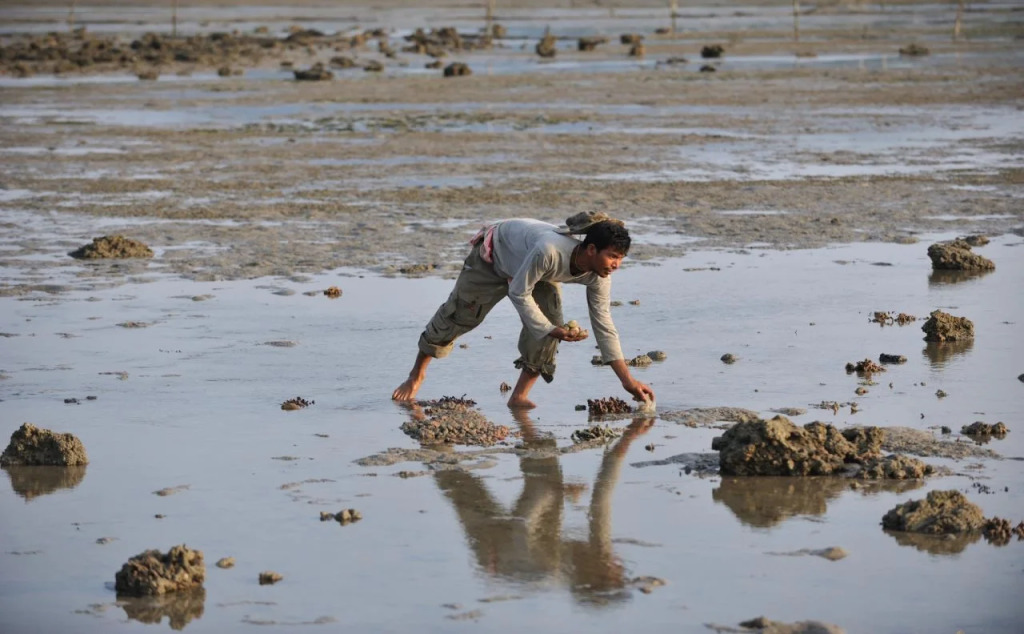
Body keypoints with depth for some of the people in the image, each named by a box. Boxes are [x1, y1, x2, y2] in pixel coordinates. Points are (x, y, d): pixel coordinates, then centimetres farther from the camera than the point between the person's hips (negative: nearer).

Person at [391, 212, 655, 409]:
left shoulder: (599, 275, -27)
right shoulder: (549, 251, -47)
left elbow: (603, 326, -17)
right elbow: (518, 293, -33)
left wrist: (628, 380, -18)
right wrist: (551, 330, -34)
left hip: (537, 273, 5)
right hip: (495, 253, -5)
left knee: (550, 318, -19)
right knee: (457, 315, 5)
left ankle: (520, 395, -6)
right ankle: (417, 373, 30)